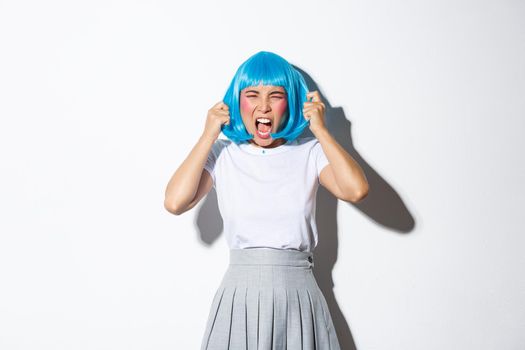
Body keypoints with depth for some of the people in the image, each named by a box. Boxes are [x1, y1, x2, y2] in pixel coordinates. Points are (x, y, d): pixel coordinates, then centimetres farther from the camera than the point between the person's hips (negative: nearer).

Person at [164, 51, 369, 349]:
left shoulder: (310, 153, 3)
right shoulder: (222, 154, 1)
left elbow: (356, 190, -15)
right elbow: (175, 202, -14)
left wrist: (321, 131, -8)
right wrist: (208, 136, -8)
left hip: (299, 296, 1)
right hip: (241, 294, 0)